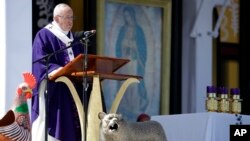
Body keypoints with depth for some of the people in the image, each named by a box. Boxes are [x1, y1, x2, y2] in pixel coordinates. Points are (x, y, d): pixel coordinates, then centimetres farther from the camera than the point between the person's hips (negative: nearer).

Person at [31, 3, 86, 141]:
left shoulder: (72, 37, 19)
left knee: (71, 127, 3)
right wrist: (57, 70, -27)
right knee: (55, 127, -10)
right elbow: (41, 61, -13)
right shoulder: (44, 35, -3)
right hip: (54, 89, -7)